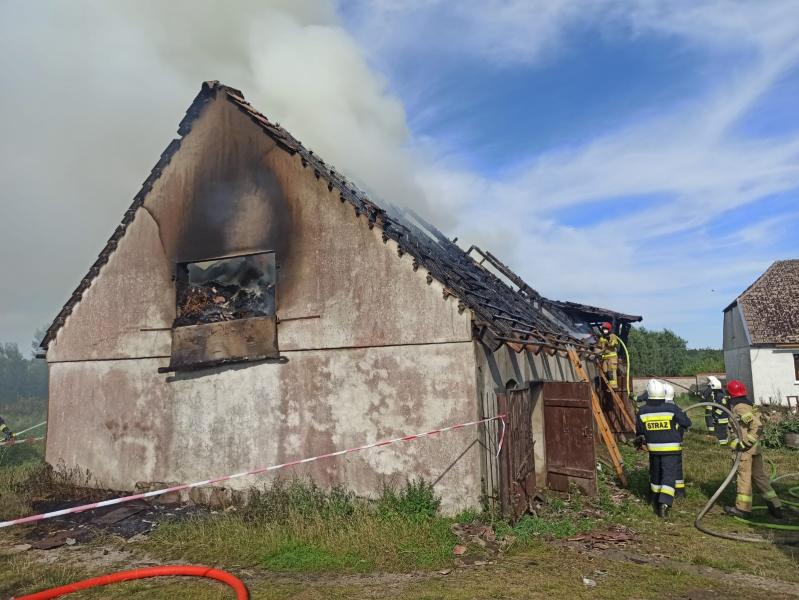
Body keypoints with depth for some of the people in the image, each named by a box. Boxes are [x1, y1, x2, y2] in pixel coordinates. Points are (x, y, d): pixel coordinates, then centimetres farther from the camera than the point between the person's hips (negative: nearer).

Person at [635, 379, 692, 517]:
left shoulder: (642, 412, -6)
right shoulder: (672, 409, -13)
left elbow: (640, 431, 5)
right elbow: (687, 423, -3)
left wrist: (638, 441, 26)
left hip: (653, 449, 3)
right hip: (672, 449, -3)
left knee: (655, 475, 19)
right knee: (669, 476, -1)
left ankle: (656, 501, 32)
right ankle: (664, 503, -15)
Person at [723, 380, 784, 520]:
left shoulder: (739, 408, -17)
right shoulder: (748, 406, 12)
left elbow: (757, 425, -25)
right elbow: (757, 425, 18)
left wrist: (744, 443, -22)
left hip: (745, 450, -9)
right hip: (754, 448, 9)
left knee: (744, 477, 1)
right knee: (759, 475, 14)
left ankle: (743, 508, 10)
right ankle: (775, 506, 17)